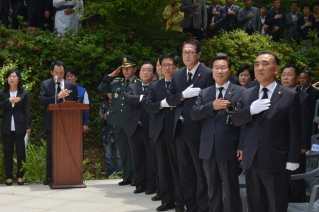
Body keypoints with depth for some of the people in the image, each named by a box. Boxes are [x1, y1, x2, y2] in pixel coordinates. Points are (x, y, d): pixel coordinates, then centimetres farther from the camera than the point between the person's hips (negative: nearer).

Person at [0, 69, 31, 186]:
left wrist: (28, 126, -8)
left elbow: (27, 110, -2)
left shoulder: (24, 93, 2)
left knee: (21, 152, 2)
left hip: (20, 127, -1)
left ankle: (20, 176, 9)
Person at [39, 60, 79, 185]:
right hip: (51, 123, -1)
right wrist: (57, 96, -20)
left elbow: (76, 102, 10)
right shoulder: (45, 84, 3)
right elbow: (41, 101, -10)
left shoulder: (71, 85, 8)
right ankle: (50, 176, 10)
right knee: (50, 151, 4)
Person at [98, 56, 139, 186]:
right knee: (123, 151, 11)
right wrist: (111, 76, 6)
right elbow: (101, 88, 14)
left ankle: (135, 178, 9)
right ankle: (127, 177, 19)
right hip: (118, 122, 5)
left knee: (133, 151, 1)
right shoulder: (116, 83, 14)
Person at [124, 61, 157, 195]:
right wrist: (142, 97, -15)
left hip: (150, 128, -4)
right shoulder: (133, 87, 14)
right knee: (138, 158, 9)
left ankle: (151, 185, 9)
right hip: (135, 128, 4)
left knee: (151, 158, 2)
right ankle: (140, 184, 16)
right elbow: (127, 98, -6)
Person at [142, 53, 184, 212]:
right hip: (160, 132, 5)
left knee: (177, 167, 2)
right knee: (163, 167, 10)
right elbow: (147, 105, 2)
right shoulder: (154, 86, 12)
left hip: (176, 131, -5)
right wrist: (161, 104, -13)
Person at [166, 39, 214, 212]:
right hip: (180, 129, 7)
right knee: (185, 172, 14)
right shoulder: (177, 74, 11)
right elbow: (169, 99, 6)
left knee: (201, 172, 3)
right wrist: (183, 95, -13)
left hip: (197, 129, -7)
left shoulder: (207, 74, -9)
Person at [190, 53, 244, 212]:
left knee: (230, 188, 2)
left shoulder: (240, 92, -1)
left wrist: (242, 146, -11)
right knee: (212, 188, 13)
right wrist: (212, 106, -15)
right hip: (208, 148, 4)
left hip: (229, 148, -4)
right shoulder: (204, 93, 13)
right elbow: (194, 114, 1)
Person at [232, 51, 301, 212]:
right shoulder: (246, 94, 10)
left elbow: (295, 131, -5)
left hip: (276, 162, -5)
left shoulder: (290, 96, -4)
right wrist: (250, 110, -15)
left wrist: (293, 160, -9)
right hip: (251, 160, 5)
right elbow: (235, 120, 4)